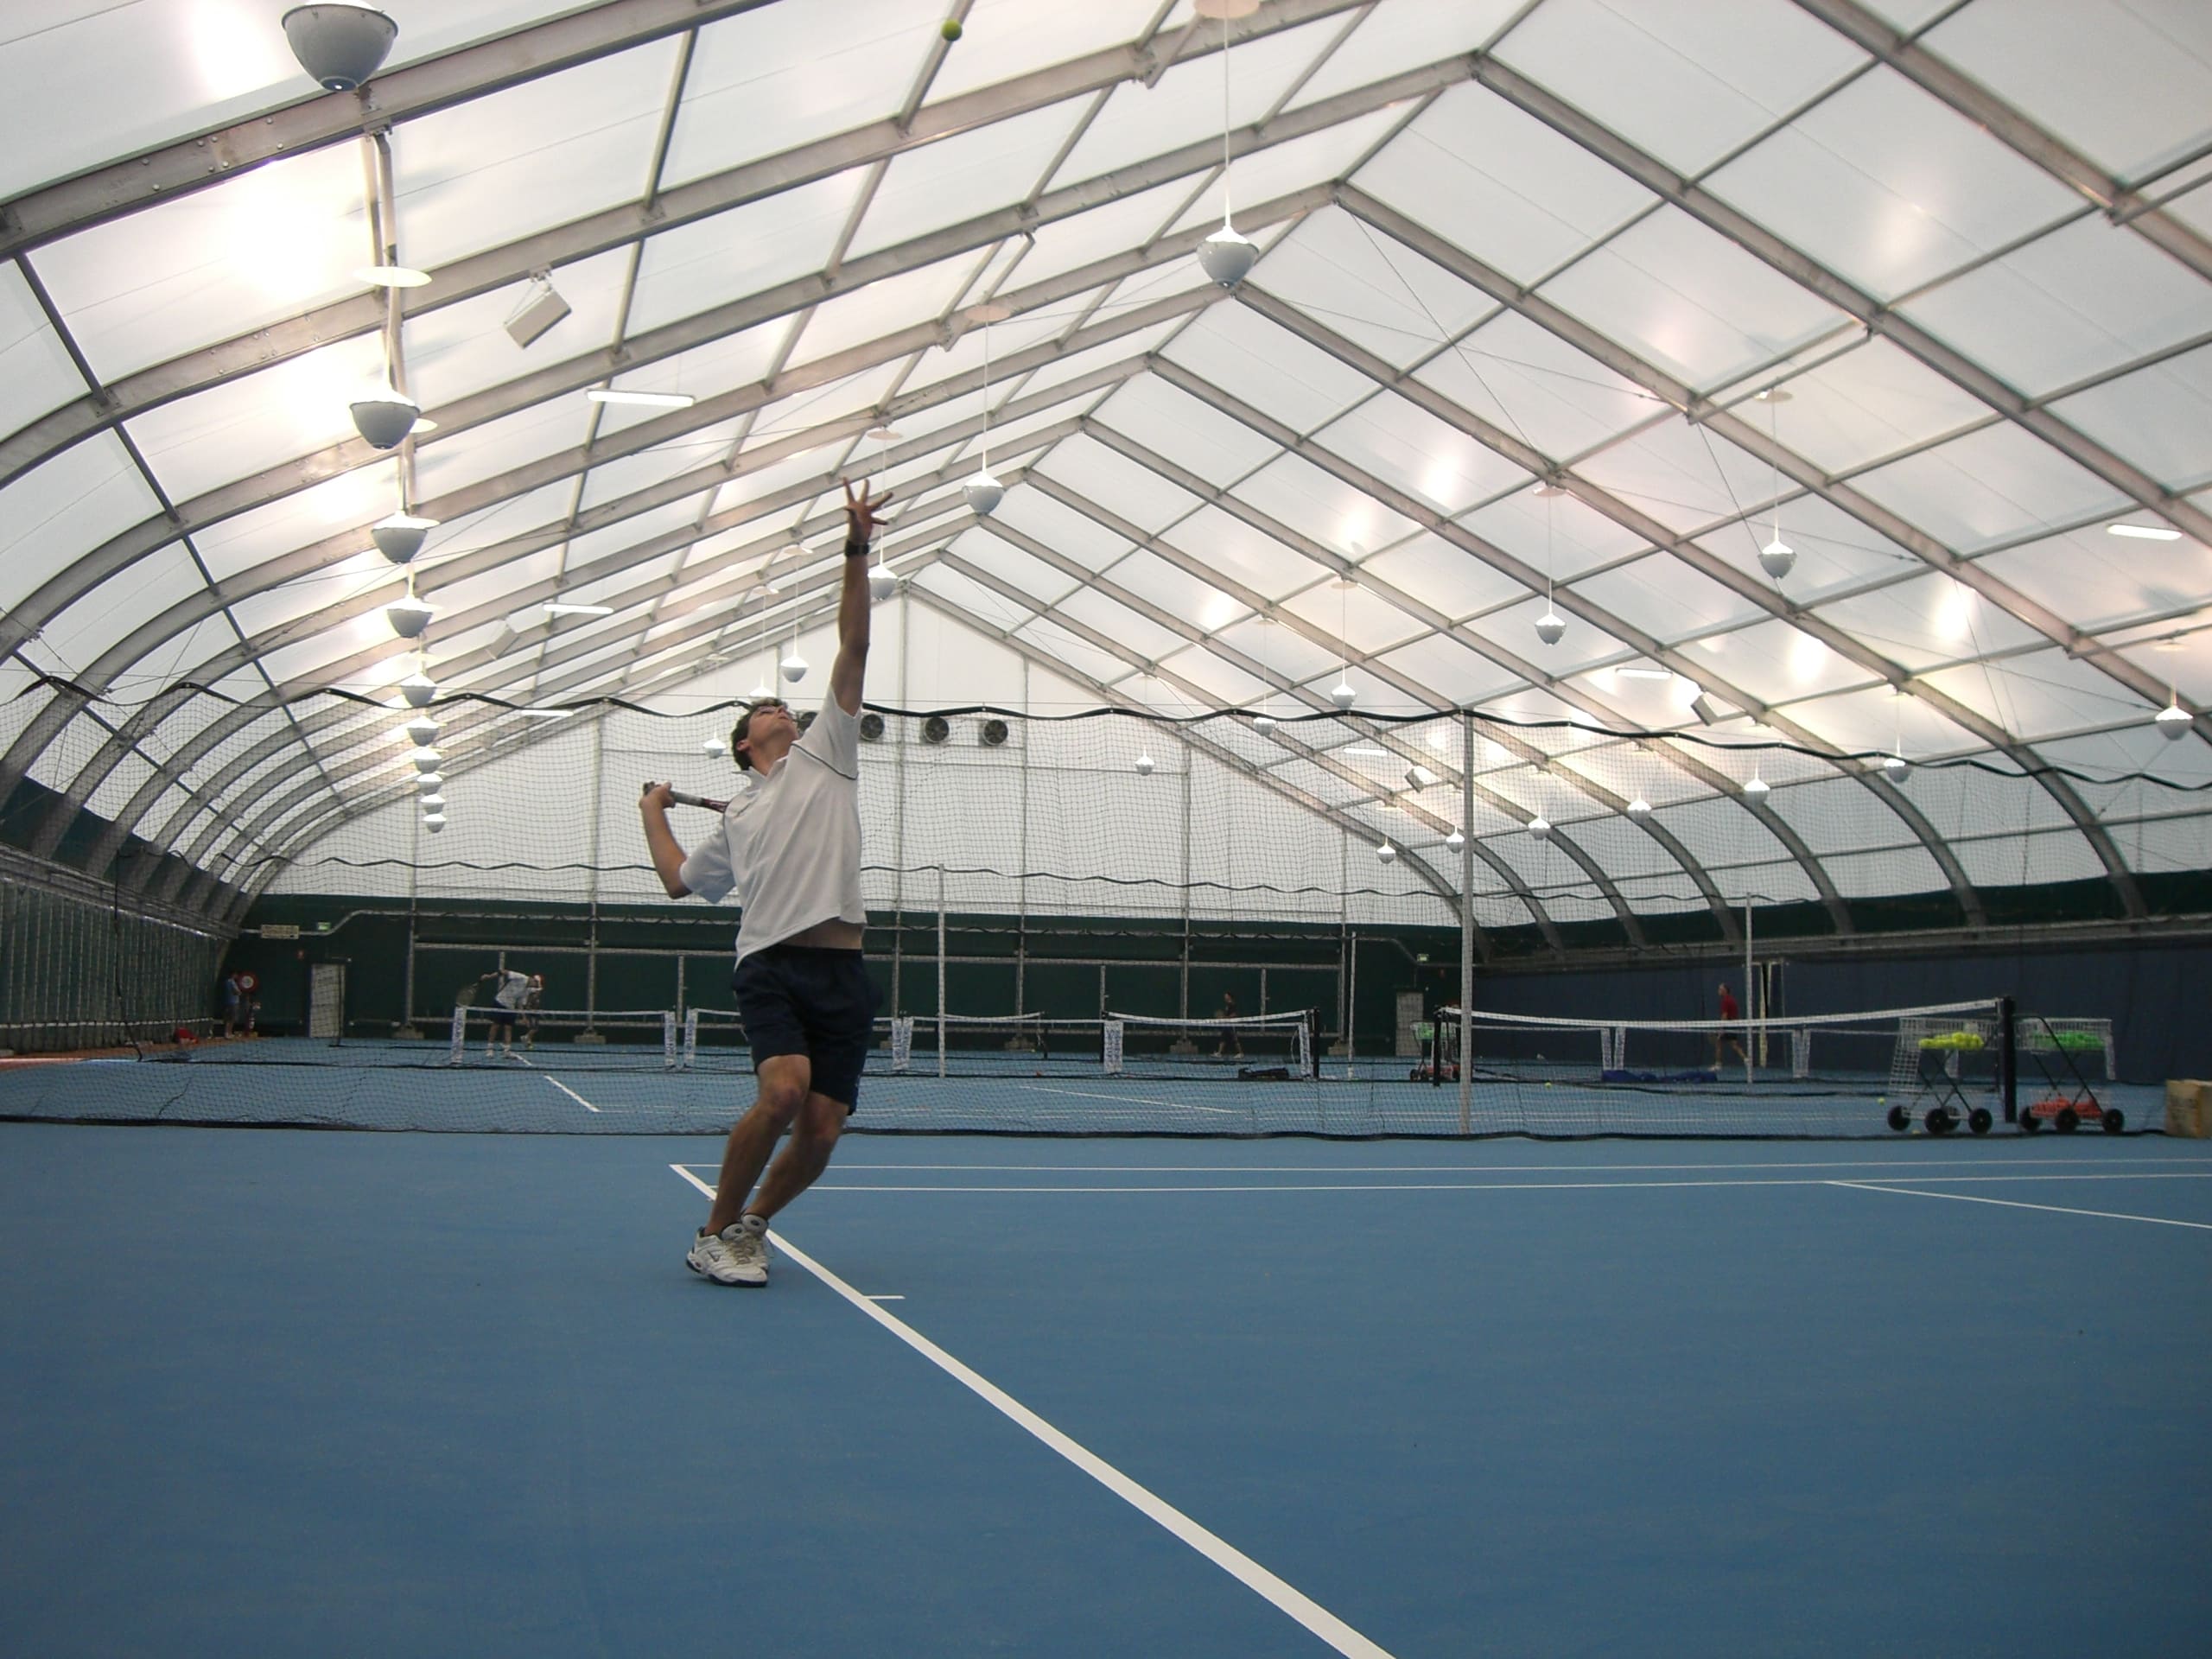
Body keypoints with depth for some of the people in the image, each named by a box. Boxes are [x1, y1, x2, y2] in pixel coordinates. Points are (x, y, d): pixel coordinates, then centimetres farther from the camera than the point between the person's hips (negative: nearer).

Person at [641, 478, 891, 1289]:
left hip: (841, 971, 1)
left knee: (821, 1130, -4)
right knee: (783, 1092, -25)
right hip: (771, 965, -1)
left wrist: (857, 552, 4)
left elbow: (853, 650, 10)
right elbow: (679, 881, 34)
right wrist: (653, 814, 38)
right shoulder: (737, 819, 23)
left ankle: (749, 1227, 22)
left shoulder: (824, 755, 18)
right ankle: (714, 1235, -8)